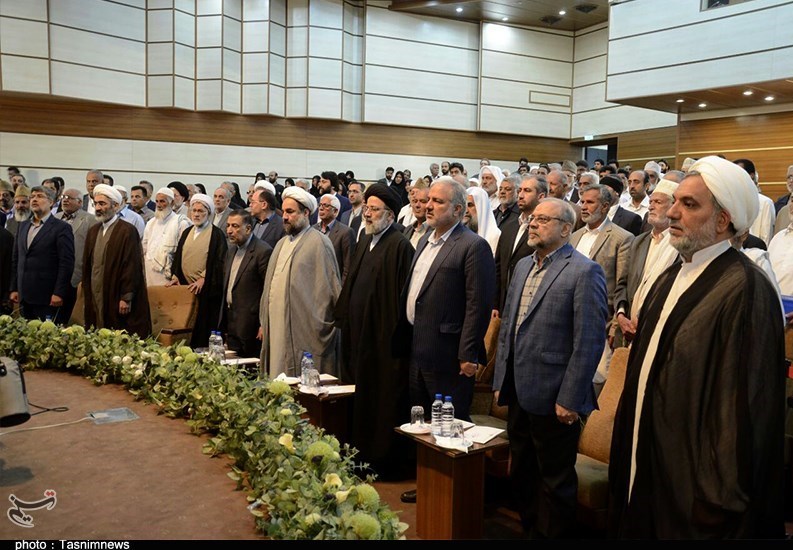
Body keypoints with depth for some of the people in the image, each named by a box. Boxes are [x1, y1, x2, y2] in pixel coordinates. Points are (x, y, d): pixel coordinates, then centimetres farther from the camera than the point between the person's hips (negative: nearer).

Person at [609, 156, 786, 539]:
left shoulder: (744, 290, -19)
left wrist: (718, 499, -18)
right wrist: (627, 460, 14)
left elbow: (744, 408, -21)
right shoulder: (670, 279, 8)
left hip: (691, 488, -8)